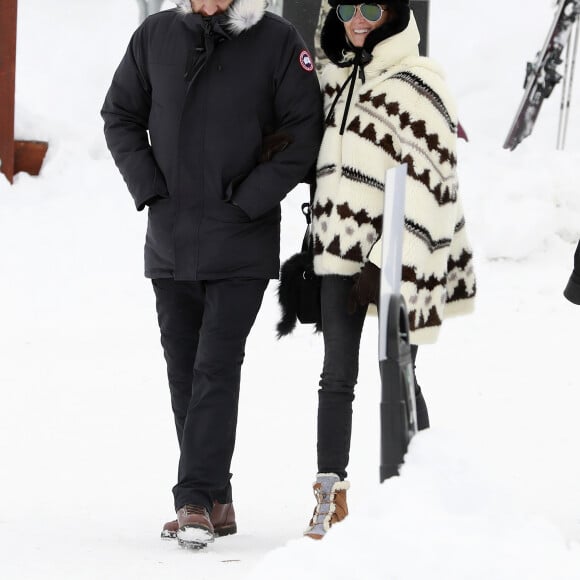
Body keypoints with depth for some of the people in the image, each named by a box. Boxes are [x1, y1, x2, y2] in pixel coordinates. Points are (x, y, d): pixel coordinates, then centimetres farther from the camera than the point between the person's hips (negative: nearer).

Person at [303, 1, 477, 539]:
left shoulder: (417, 83, -10)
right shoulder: (335, 79, 13)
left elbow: (426, 186, -14)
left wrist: (387, 263, -18)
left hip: (392, 258, -6)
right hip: (340, 252, 6)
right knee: (337, 376, 7)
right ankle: (330, 497, 12)